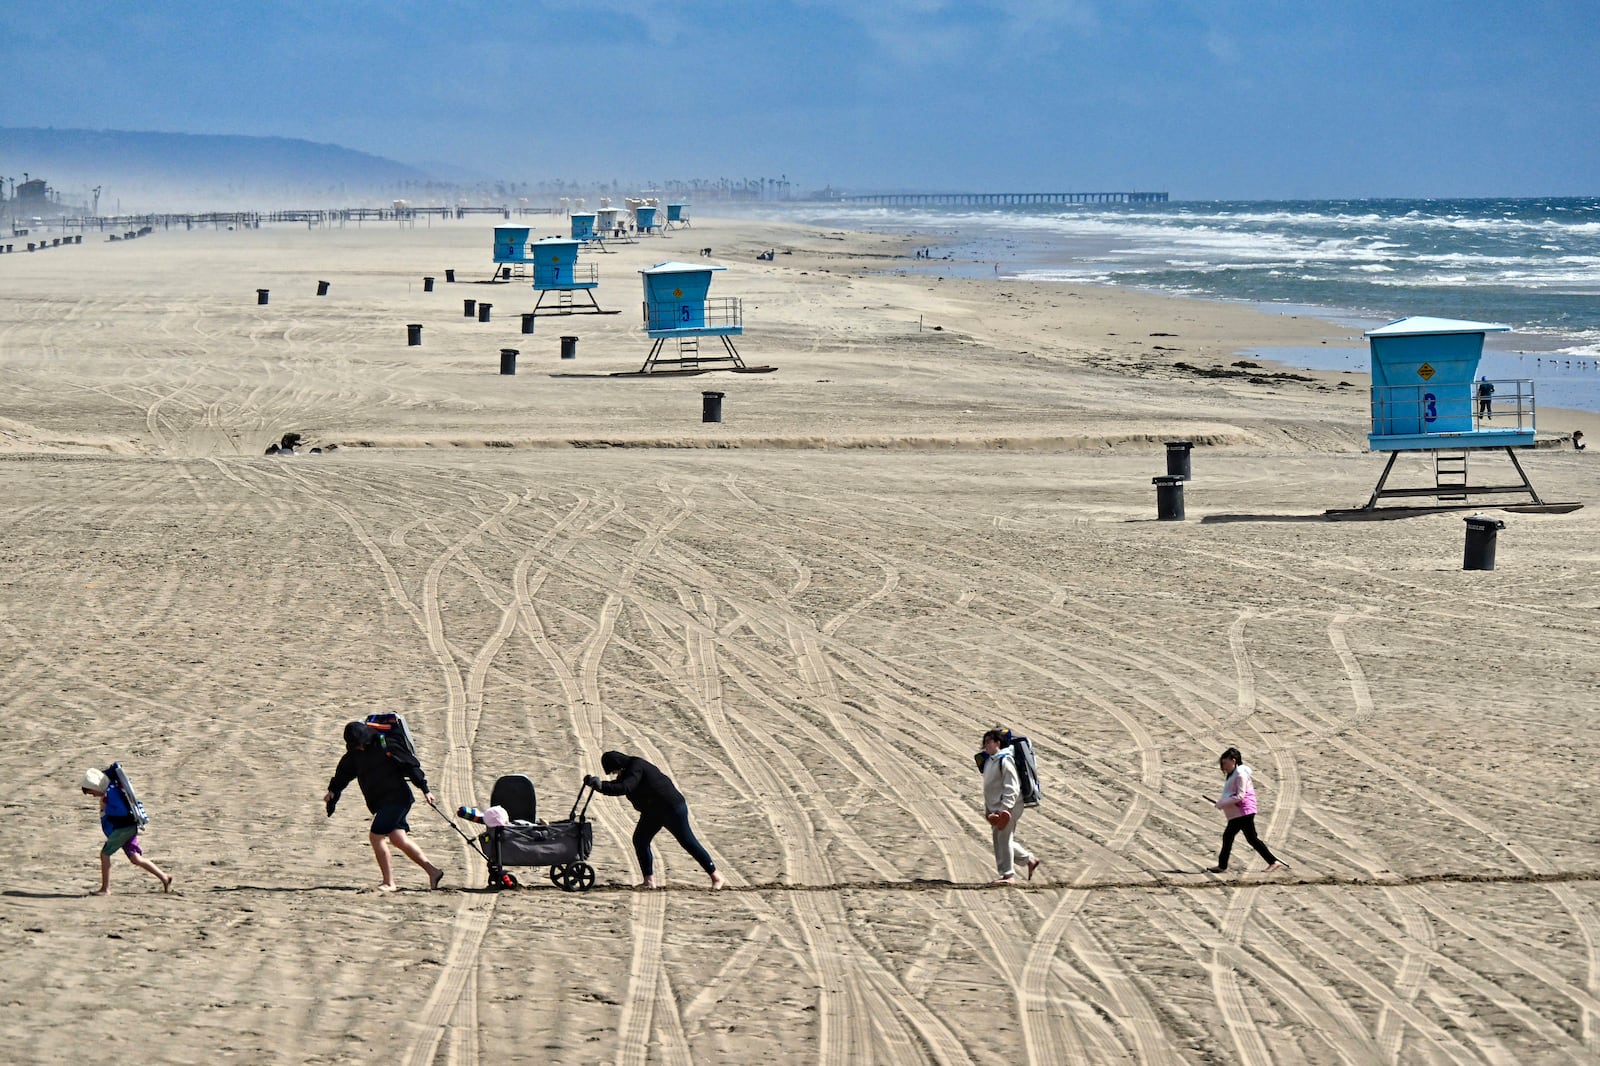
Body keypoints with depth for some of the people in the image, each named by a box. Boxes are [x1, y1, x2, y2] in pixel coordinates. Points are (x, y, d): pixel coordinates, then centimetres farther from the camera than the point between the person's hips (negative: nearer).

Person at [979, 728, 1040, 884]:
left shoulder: (1005, 761, -15)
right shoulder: (989, 761, 14)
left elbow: (1012, 788, -20)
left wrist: (1005, 809, -26)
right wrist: (987, 810, 20)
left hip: (1007, 808, -10)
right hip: (995, 809, 10)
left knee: (1003, 839, -6)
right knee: (1000, 840, 13)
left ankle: (1008, 875, 1)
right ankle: (1030, 860, 25)